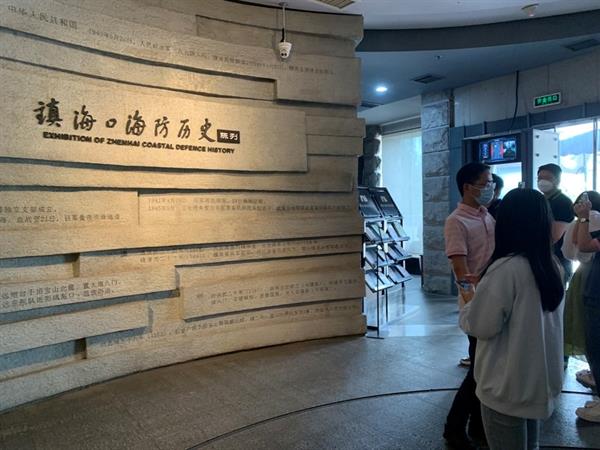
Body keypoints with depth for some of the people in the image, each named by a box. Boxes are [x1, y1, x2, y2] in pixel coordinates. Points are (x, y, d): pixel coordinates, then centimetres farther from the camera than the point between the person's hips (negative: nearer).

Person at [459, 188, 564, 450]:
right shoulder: (553, 266, 1)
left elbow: (481, 326, -18)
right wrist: (484, 295, 14)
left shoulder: (506, 268, -23)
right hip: (540, 381, 7)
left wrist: (470, 302, 1)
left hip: (509, 386, -7)